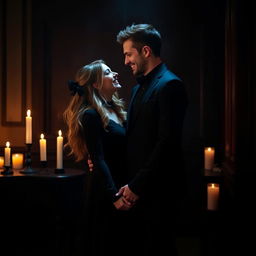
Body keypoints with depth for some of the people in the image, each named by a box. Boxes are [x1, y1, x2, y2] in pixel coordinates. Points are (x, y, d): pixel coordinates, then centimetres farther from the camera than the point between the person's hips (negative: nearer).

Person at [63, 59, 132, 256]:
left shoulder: (117, 110, 11)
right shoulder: (91, 115, -13)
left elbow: (123, 152, 9)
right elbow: (98, 159, -18)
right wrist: (114, 196, -22)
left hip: (123, 184, 8)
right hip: (105, 189, -8)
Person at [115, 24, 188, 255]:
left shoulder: (169, 85, -12)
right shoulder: (139, 87, 17)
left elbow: (168, 142, -20)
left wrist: (138, 185, -17)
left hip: (157, 190, -8)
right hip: (136, 189, 8)